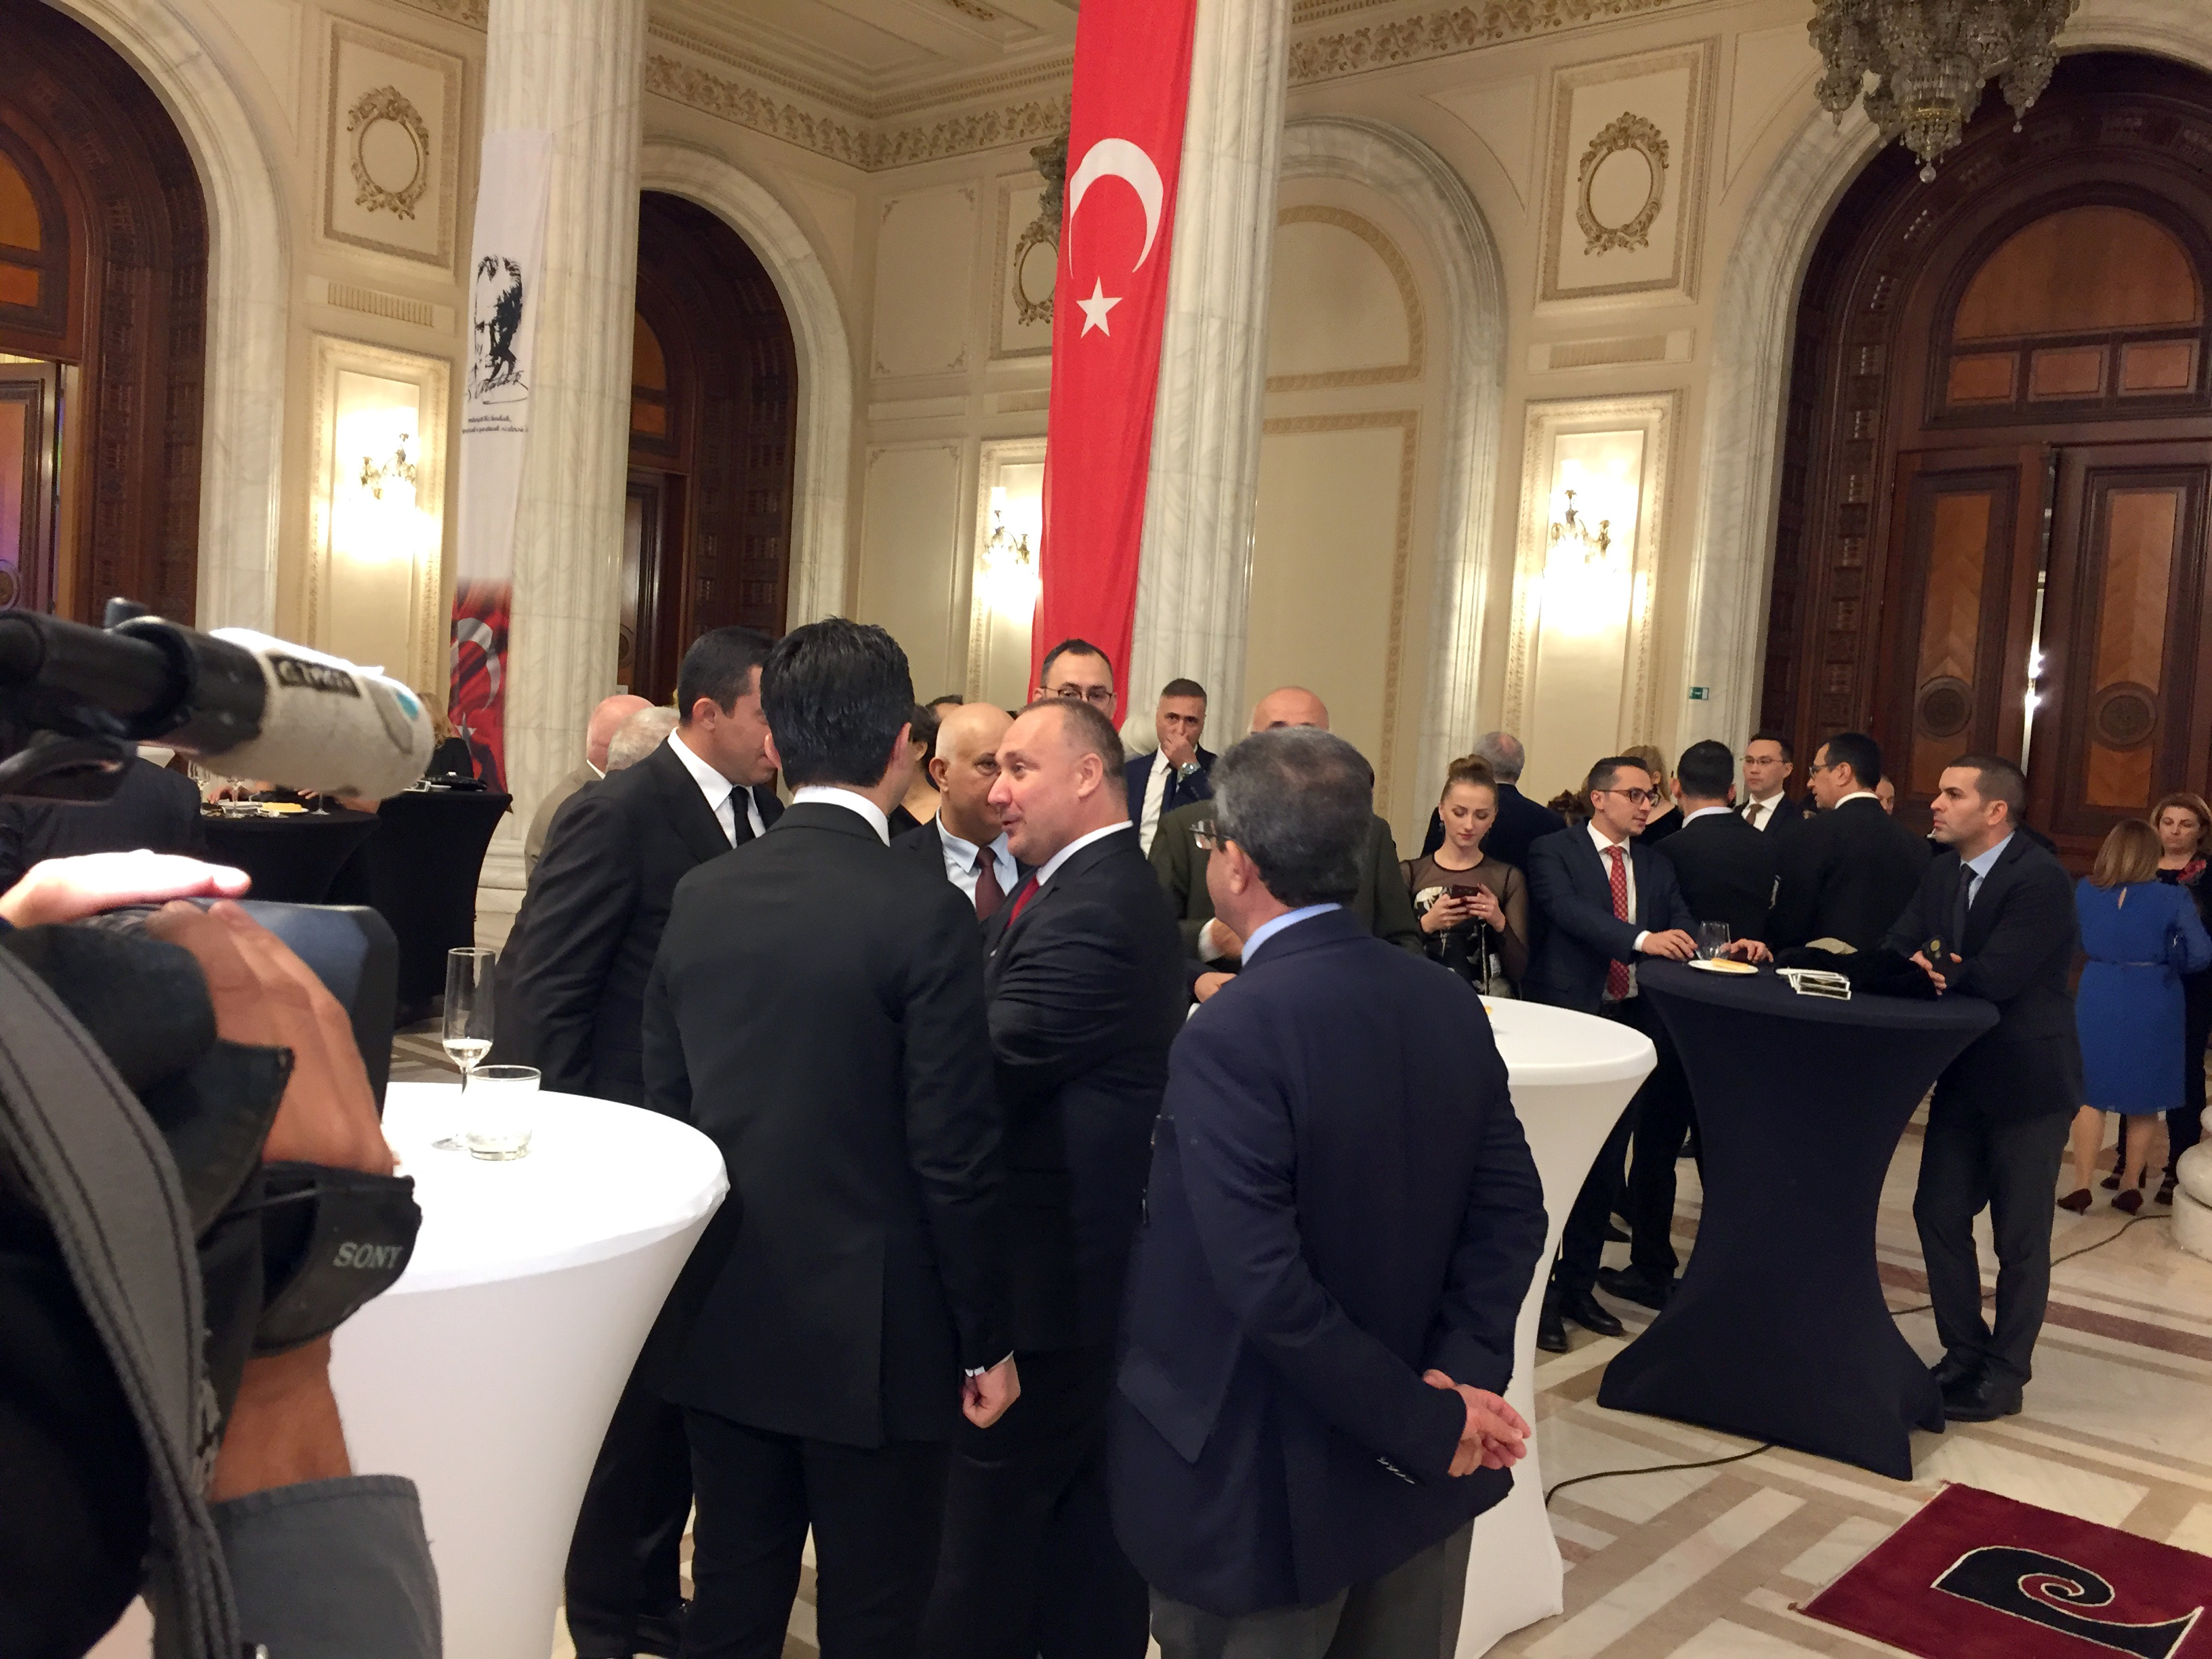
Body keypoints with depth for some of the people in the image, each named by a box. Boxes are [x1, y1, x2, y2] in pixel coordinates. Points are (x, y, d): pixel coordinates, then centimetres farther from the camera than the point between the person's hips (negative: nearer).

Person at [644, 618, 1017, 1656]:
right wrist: (988, 1339, -4)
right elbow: (956, 1155, -16)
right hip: (873, 1334, -5)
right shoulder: (924, 912, -16)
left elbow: (665, 1107, 6)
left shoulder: (700, 897, -1)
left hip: (725, 1324, 5)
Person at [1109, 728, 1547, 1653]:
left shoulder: (1230, 1038, -23)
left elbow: (1268, 1287, -27)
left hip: (1269, 1487, -6)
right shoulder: (1450, 1003, -2)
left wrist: (1427, 1423, -18)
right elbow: (1510, 1210, -3)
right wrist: (1460, 1376, -10)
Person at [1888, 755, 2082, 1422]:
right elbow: (1898, 947, -2)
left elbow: (1995, 977, -28)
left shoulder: (2041, 879, -21)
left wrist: (1928, 970, -15)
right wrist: (1924, 967, -24)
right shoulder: (1942, 871, 4)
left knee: (2019, 1236, 6)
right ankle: (1964, 1352, 26)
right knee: (1939, 1212, 10)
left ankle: (2003, 1374, 19)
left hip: (2027, 1078, -7)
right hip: (1962, 1072, 7)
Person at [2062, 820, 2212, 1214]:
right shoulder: (2172, 898, -11)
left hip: (2098, 1000, 1)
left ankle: (2081, 1187, 6)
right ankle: (2130, 1189, 18)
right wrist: (2167, 964, 5)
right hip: (2152, 1004, -1)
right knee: (2144, 1097, 12)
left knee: (2091, 1094, 9)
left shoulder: (2085, 891, -4)